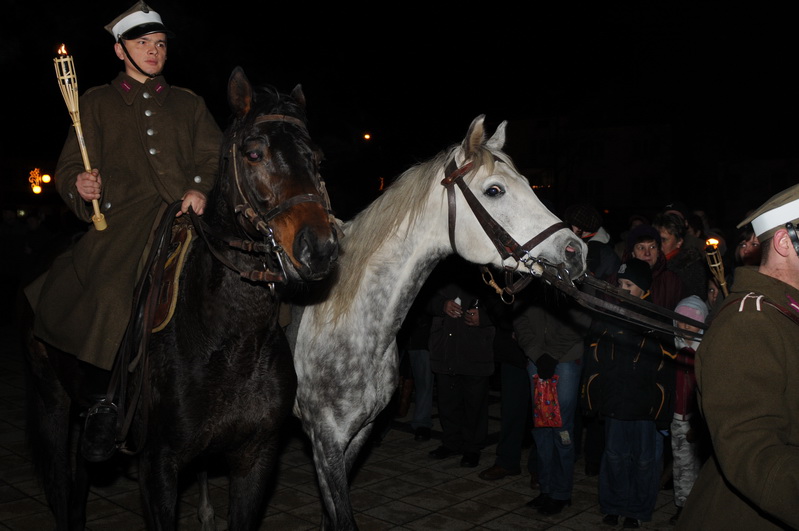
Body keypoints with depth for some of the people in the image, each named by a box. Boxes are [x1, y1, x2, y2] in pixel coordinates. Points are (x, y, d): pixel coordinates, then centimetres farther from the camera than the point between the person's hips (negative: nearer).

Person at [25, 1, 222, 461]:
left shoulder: (189, 103, 24)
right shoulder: (97, 102, 19)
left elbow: (214, 154, 13)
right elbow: (70, 167, 13)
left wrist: (200, 188, -8)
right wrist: (80, 185, -11)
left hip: (186, 213, 2)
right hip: (125, 217, -2)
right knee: (110, 294, -24)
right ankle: (105, 405, -5)